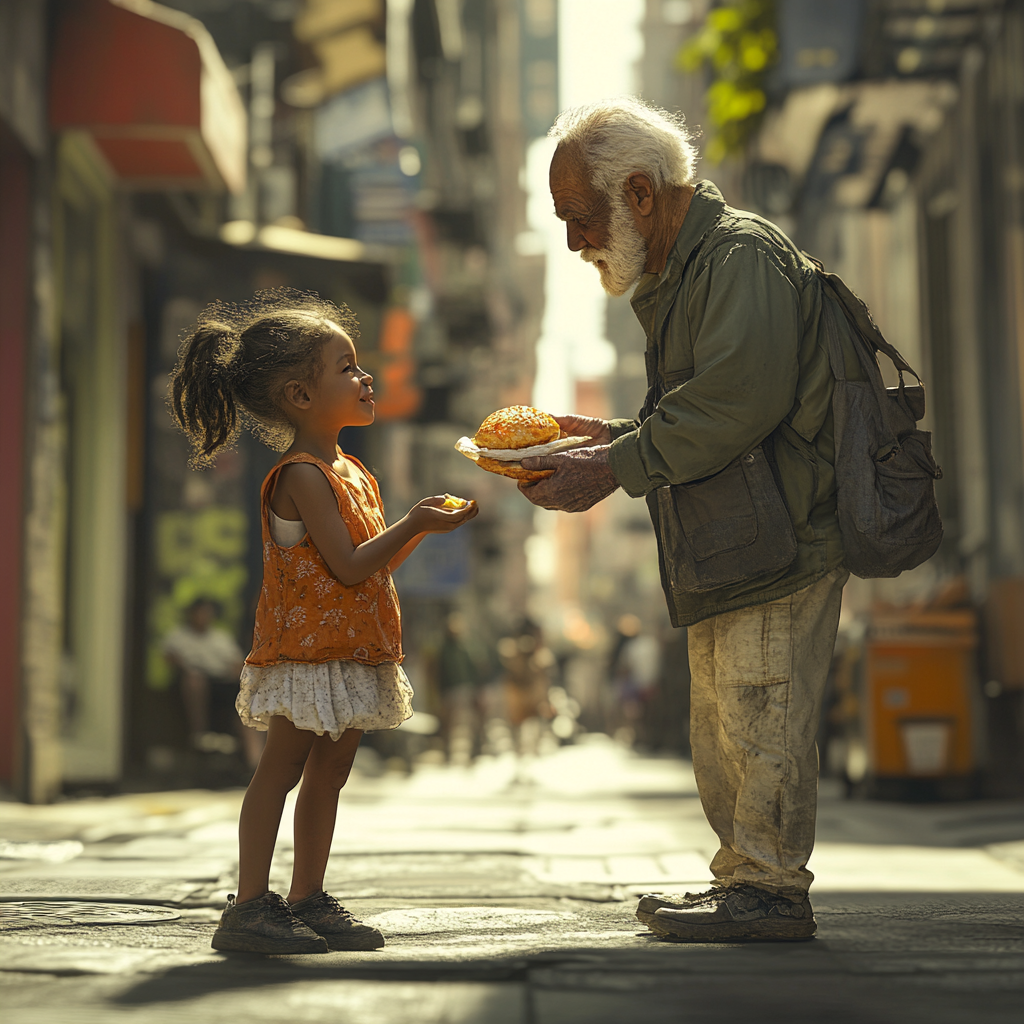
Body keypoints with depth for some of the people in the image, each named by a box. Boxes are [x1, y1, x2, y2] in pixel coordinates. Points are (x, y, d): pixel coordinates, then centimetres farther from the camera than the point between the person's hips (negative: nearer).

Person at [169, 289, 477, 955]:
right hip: (308, 646, -9)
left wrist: (421, 527, 6)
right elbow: (350, 566, -20)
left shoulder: (351, 472, 16)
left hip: (351, 649, 9)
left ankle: (309, 901, 19)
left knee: (329, 773, 12)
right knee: (283, 767, -7)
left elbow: (374, 562, 18)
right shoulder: (302, 475, -14)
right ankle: (251, 906, -3)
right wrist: (415, 523, -18)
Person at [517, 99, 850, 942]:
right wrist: (612, 435, 10)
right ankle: (744, 878, 21)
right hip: (727, 548, 10)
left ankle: (771, 889, 2)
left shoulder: (743, 256, -13)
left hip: (778, 539, -10)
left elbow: (735, 405, -24)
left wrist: (614, 470, -21)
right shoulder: (679, 272, 20)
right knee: (723, 731, 13)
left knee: (760, 721, -6)